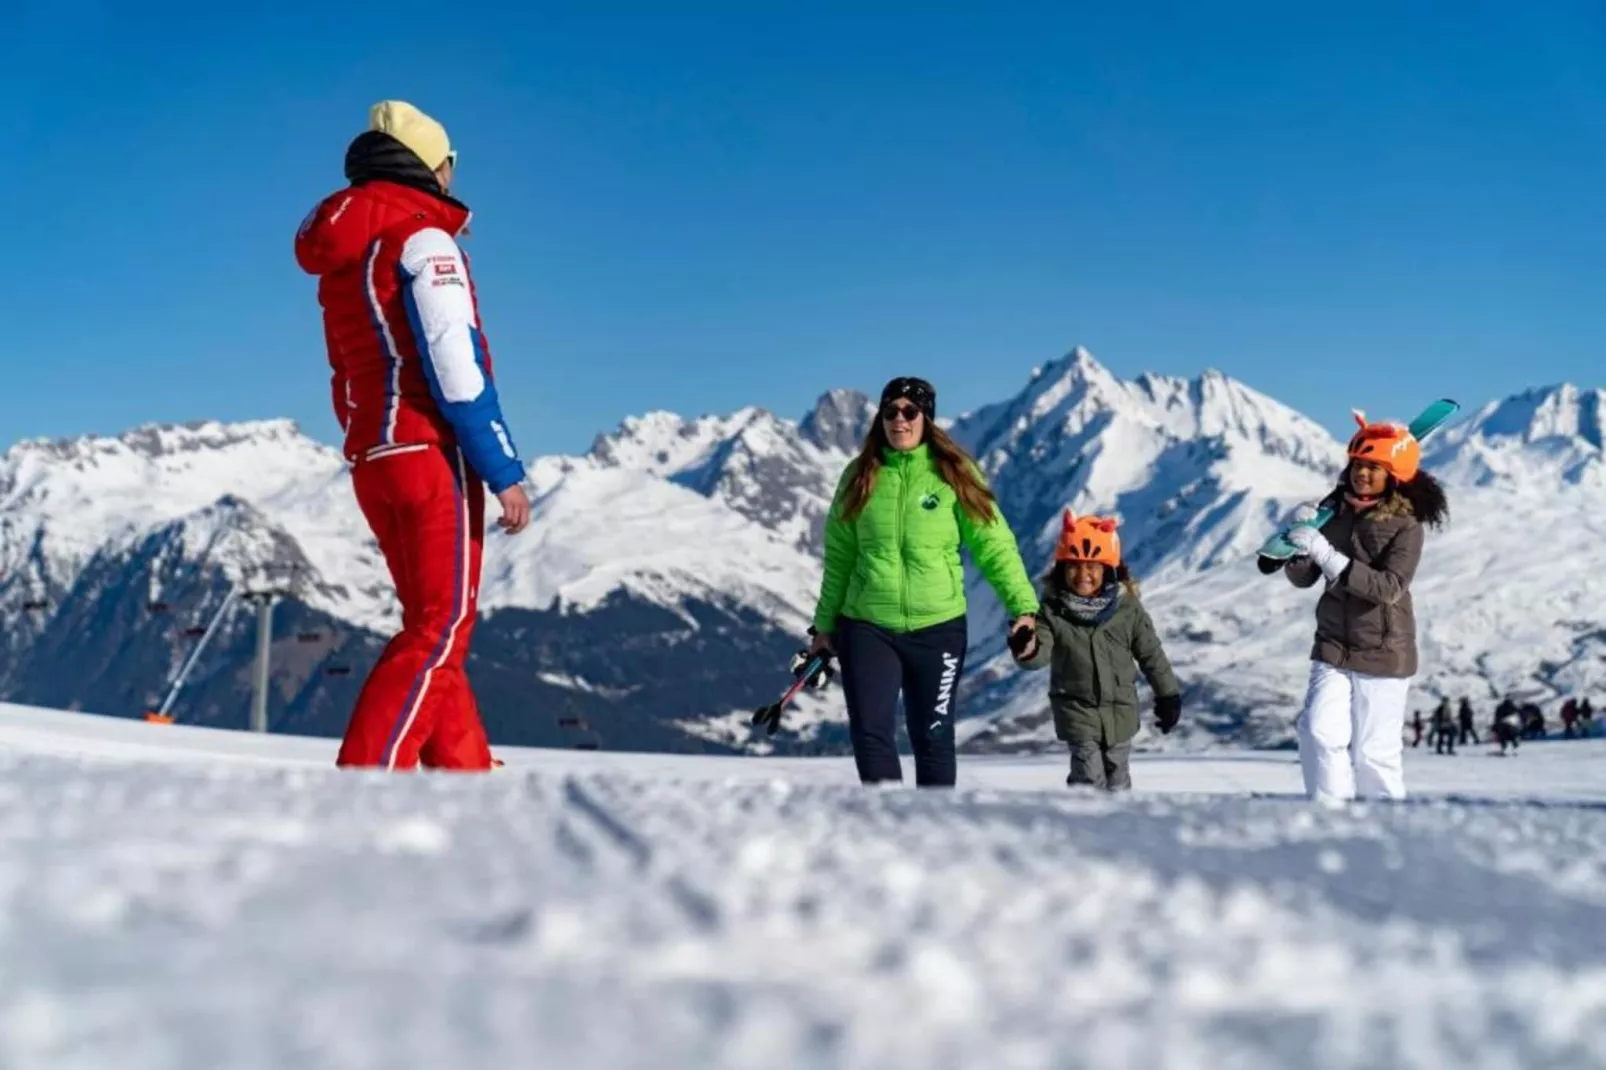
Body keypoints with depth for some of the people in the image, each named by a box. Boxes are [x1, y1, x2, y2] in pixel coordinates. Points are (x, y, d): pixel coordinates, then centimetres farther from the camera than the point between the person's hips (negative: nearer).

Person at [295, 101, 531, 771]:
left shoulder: (340, 256, 19)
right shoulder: (422, 238, -7)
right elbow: (456, 366, -15)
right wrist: (504, 472, -14)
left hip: (370, 458, 9)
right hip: (431, 452, -9)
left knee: (433, 625, 13)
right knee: (441, 628, -9)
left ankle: (464, 772, 15)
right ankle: (366, 774, -17)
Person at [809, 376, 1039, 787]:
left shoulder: (953, 474, -1)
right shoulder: (860, 476, 6)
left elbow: (993, 544, -5)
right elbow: (839, 557, 12)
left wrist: (1023, 606, -14)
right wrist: (825, 624, 15)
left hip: (937, 627, -1)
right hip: (867, 627, 1)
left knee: (933, 738, 8)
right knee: (870, 734, -7)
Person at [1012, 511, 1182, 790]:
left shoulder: (1128, 609, -7)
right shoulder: (1052, 610, -11)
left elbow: (1151, 654, 2)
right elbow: (1042, 653, -21)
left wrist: (1167, 695, 6)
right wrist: (1027, 651, -45)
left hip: (1119, 711, 2)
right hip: (1077, 712, -2)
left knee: (1117, 780, 15)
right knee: (1089, 779, -6)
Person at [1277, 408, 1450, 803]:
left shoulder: (1406, 526, -10)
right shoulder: (1334, 509, 2)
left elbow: (1389, 588, -24)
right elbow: (1302, 578, 4)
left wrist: (1326, 554, -29)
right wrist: (1300, 543, -18)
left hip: (1383, 656, -3)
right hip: (1333, 648, 3)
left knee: (1374, 752, 2)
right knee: (1319, 733, -14)